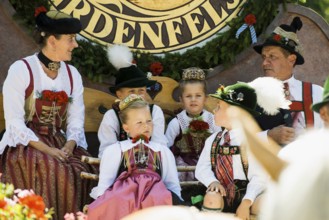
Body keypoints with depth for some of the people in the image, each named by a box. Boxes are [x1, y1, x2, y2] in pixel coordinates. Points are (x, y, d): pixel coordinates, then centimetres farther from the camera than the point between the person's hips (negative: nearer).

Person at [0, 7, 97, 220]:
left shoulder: (72, 74, 10)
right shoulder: (21, 70, -6)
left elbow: (76, 122, 6)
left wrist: (68, 147, -14)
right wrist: (46, 150, -20)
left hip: (61, 144, 5)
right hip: (25, 145, -5)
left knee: (85, 172, -24)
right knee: (53, 172, -33)